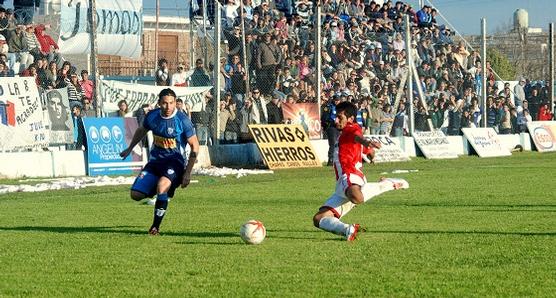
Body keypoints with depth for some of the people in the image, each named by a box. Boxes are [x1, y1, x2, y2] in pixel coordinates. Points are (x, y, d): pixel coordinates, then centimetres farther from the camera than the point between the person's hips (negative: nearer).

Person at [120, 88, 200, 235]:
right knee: (136, 194, -8)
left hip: (175, 161, -5)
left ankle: (156, 226, -21)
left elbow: (195, 147, -9)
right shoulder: (152, 116, -3)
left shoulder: (182, 120, -15)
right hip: (155, 161, 5)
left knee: (162, 185, -35)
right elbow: (141, 131, 22)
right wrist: (129, 149, 30)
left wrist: (187, 173, -13)